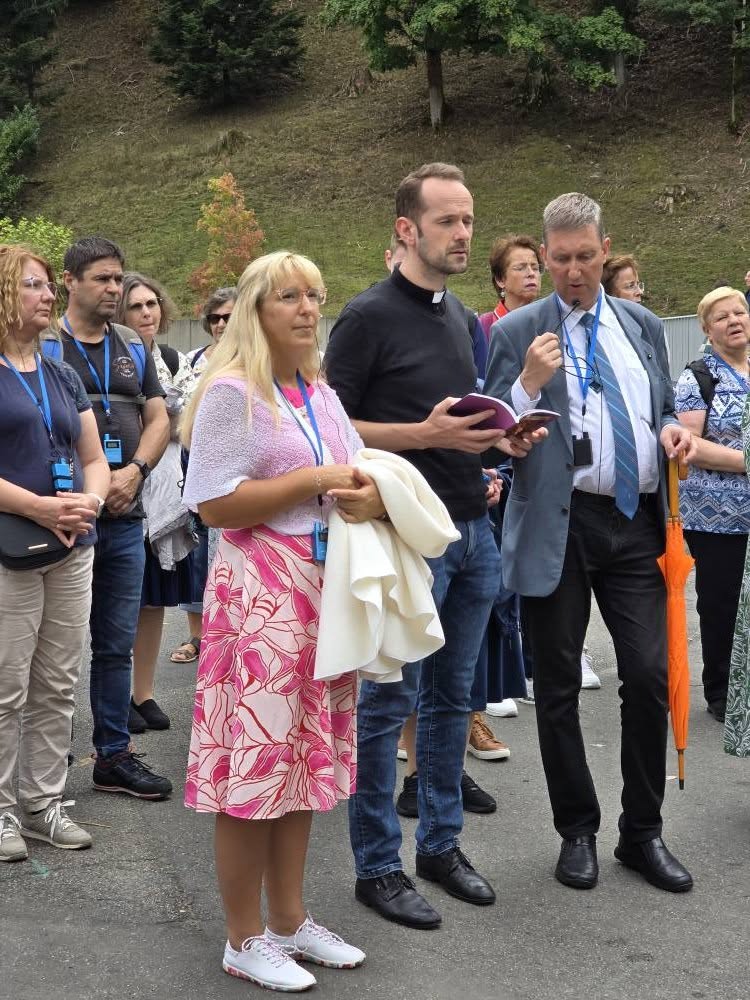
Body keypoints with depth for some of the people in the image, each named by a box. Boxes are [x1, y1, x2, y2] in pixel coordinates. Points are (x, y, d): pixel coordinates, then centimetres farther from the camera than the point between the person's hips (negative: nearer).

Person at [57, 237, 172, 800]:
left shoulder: (134, 349, 14)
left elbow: (159, 420, 12)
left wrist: (135, 470, -6)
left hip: (125, 518, 5)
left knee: (117, 644, 11)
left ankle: (114, 754, 20)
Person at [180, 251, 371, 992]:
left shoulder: (323, 395, 15)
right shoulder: (231, 392, -9)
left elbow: (356, 478, 18)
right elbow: (215, 504, -15)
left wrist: (371, 497, -6)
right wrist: (316, 481, -16)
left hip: (322, 591, 8)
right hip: (260, 594, -7)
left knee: (303, 758, 12)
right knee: (256, 763, -2)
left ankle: (290, 919, 24)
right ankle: (245, 939, 11)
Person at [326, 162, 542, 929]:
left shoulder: (461, 317, 14)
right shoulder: (370, 316, -9)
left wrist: (497, 436, 4)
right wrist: (426, 435, -20)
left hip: (471, 529, 7)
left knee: (451, 698, 14)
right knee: (389, 704, 1)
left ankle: (441, 844, 26)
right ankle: (377, 866, 12)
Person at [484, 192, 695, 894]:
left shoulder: (643, 326, 13)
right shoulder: (515, 333, 0)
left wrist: (673, 433, 0)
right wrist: (529, 383, -19)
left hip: (637, 521, 3)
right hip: (559, 527, -3)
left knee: (650, 677, 0)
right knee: (558, 686, 7)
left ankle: (642, 834, 17)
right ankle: (577, 832, 23)